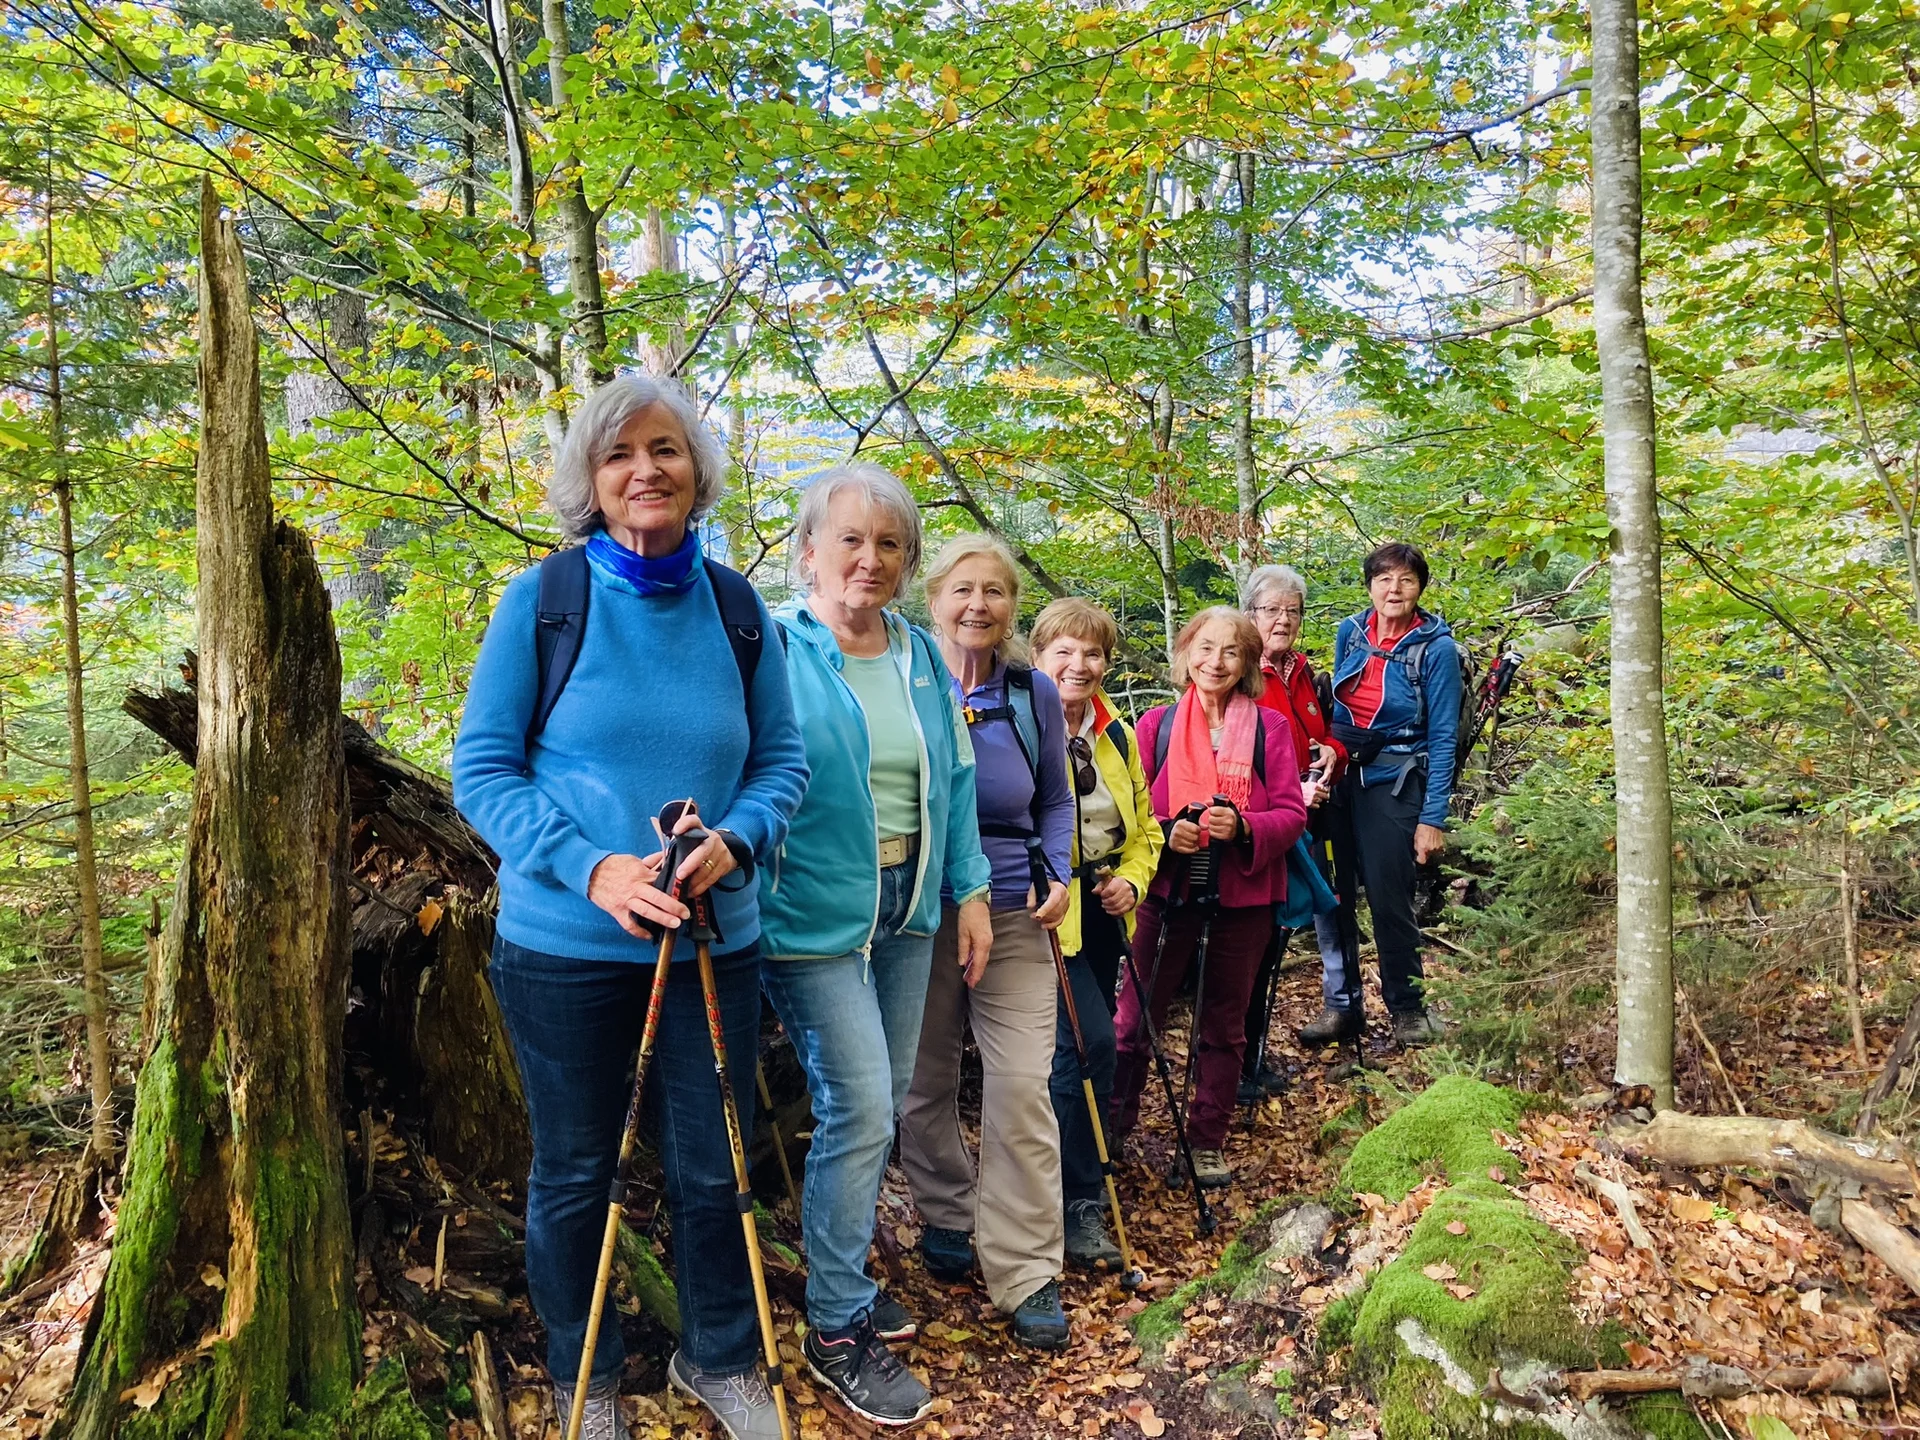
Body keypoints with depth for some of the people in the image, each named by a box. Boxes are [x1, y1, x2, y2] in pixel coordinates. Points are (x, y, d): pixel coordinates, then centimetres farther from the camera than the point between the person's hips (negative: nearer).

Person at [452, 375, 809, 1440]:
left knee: (712, 1169, 14)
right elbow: (481, 769, -7)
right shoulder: (542, 599, -7)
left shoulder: (735, 606, 2)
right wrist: (592, 868, -20)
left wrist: (735, 840, -15)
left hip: (713, 941, 2)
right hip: (564, 946, -2)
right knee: (574, 1174, 15)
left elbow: (782, 759, 5)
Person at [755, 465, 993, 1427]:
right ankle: (836, 1329, 13)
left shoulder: (922, 656, 7)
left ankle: (844, 1271, 36)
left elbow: (954, 780, 12)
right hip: (815, 913, -6)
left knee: (883, 1103, 15)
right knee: (858, 1110, -6)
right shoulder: (774, 648, -11)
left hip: (907, 909, 7)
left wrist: (968, 889, 10)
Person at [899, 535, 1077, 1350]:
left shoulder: (1034, 694, 2)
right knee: (923, 1085, 12)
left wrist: (1058, 874, -2)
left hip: (1013, 914, 1)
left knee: (1021, 1087, -5)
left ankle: (1028, 1273, 8)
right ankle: (947, 1218, 37)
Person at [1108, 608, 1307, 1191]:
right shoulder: (1156, 724, 1)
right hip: (1166, 893, 0)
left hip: (1242, 898, 1)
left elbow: (1292, 813, -2)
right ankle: (1111, 1129, 20)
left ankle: (1207, 1141, 26)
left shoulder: (1270, 730, 1)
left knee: (1223, 1025, 12)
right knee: (1135, 1017, 4)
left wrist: (1243, 828, -21)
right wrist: (1166, 833, -18)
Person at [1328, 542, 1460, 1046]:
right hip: (1342, 774, 5)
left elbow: (1443, 737, -9)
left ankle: (1408, 1009, 17)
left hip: (1396, 782, -4)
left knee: (1388, 899, -3)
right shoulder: (1349, 632, 4)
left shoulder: (1436, 647, -8)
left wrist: (1433, 819, -13)